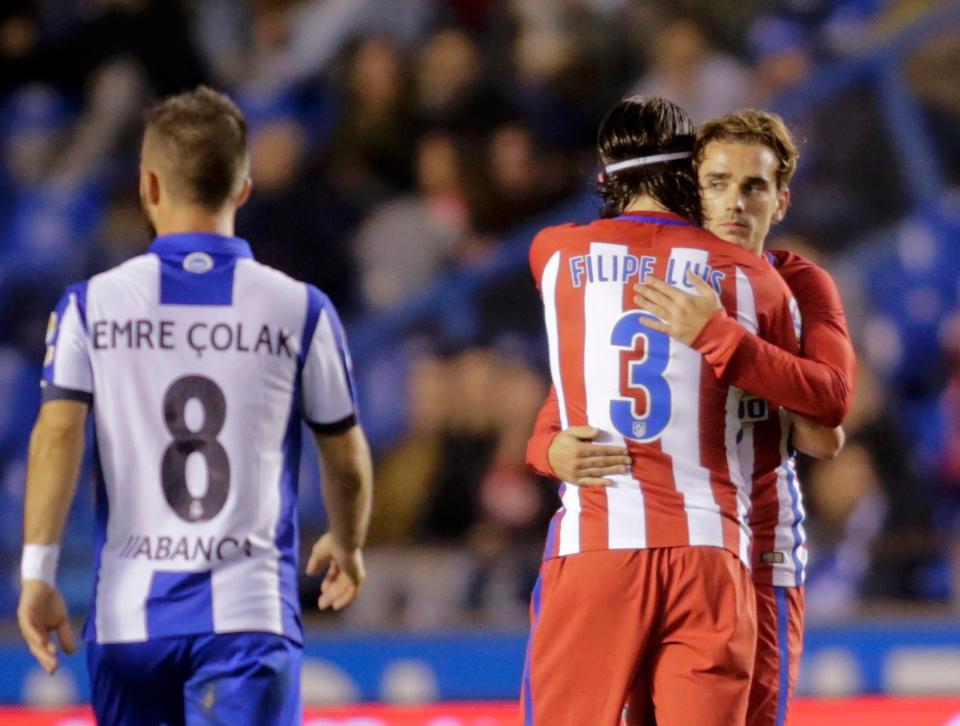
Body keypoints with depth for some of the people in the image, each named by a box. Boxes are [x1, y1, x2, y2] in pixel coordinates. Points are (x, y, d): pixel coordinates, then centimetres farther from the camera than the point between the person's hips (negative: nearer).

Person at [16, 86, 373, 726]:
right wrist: (348, 546, 29)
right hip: (250, 612, -2)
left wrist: (38, 571, -8)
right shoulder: (300, 310, 2)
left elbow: (58, 433, -9)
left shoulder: (92, 305, 3)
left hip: (128, 610, 2)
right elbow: (347, 459, 10)